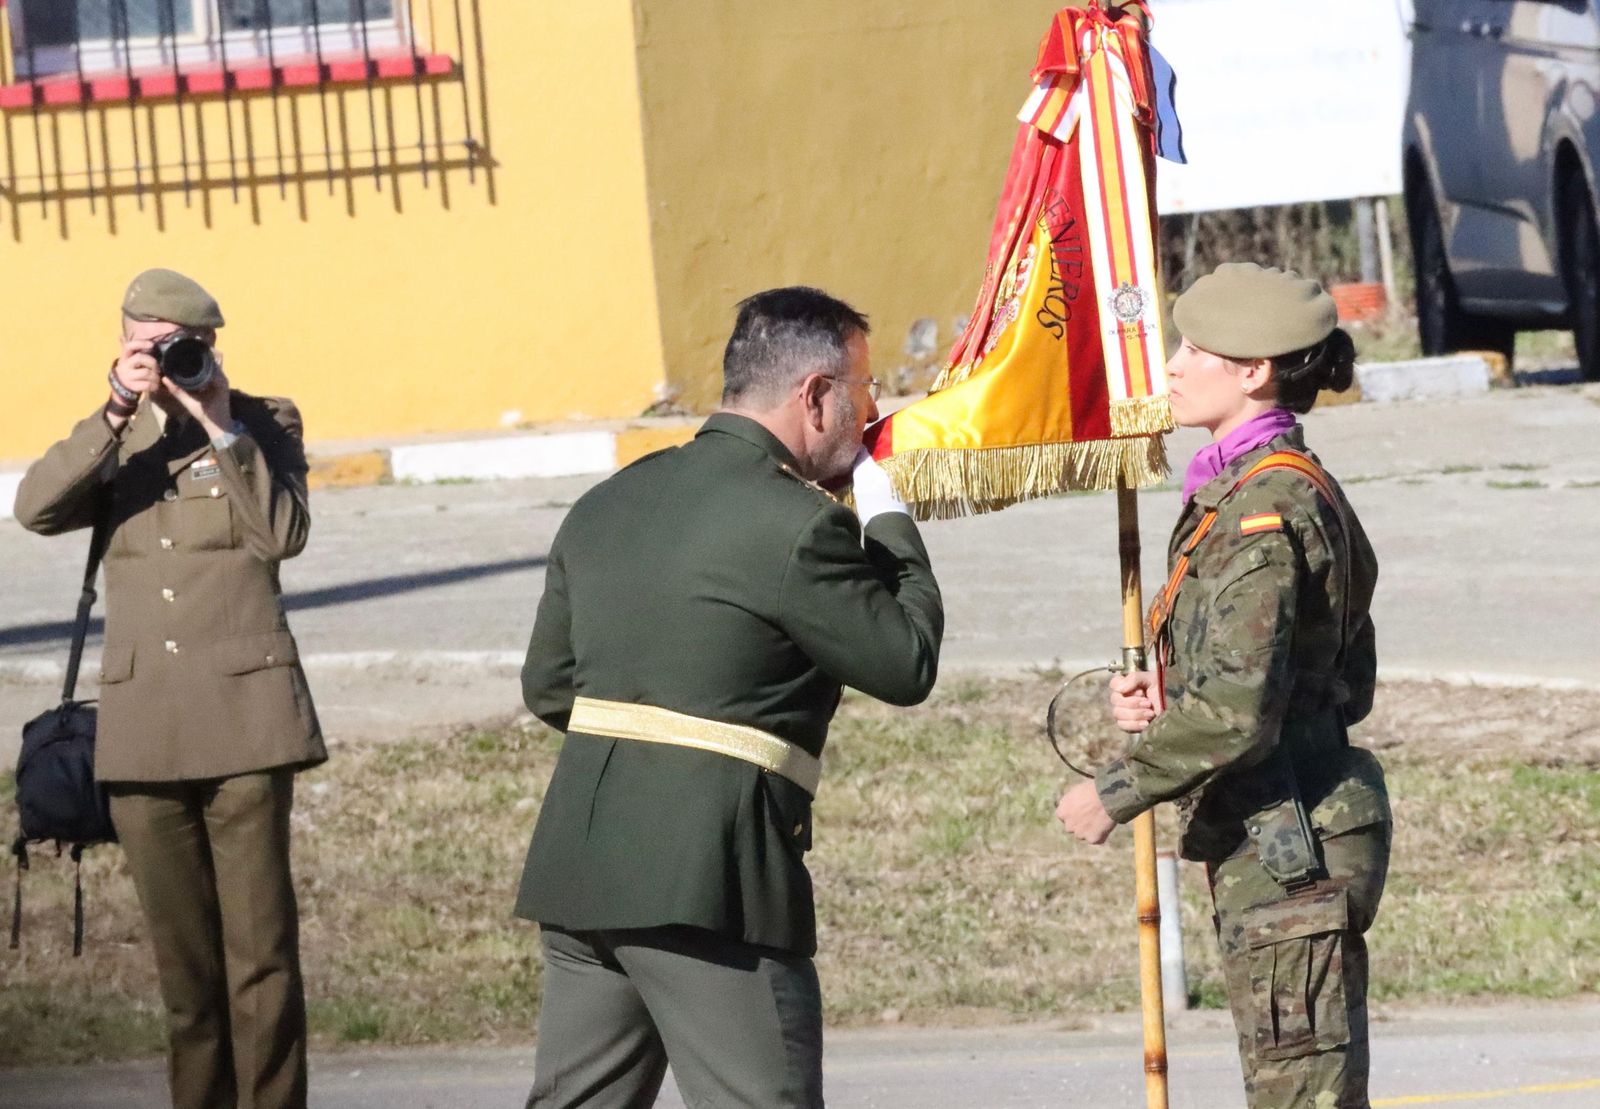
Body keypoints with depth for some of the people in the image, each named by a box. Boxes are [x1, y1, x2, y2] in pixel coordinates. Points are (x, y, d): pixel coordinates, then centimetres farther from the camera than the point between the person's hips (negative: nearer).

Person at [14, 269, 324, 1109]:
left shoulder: (263, 424, 5)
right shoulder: (114, 436, 14)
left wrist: (221, 425, -14)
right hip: (142, 725, 3)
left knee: (260, 950, -7)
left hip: (242, 720, -3)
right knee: (182, 958, 8)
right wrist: (115, 414, -14)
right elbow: (36, 508, -5)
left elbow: (282, 534, -11)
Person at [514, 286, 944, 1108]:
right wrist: (888, 518, 7)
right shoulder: (791, 523, -11)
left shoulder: (607, 504, 14)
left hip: (578, 861, 8)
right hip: (712, 883, -8)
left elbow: (547, 685, 19)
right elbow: (907, 665, -4)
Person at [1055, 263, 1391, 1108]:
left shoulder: (1262, 511, -16)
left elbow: (1238, 713, -23)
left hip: (1286, 843, -11)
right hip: (1277, 838, 11)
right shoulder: (1301, 492, 14)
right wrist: (1165, 701, 11)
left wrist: (1116, 792, -11)